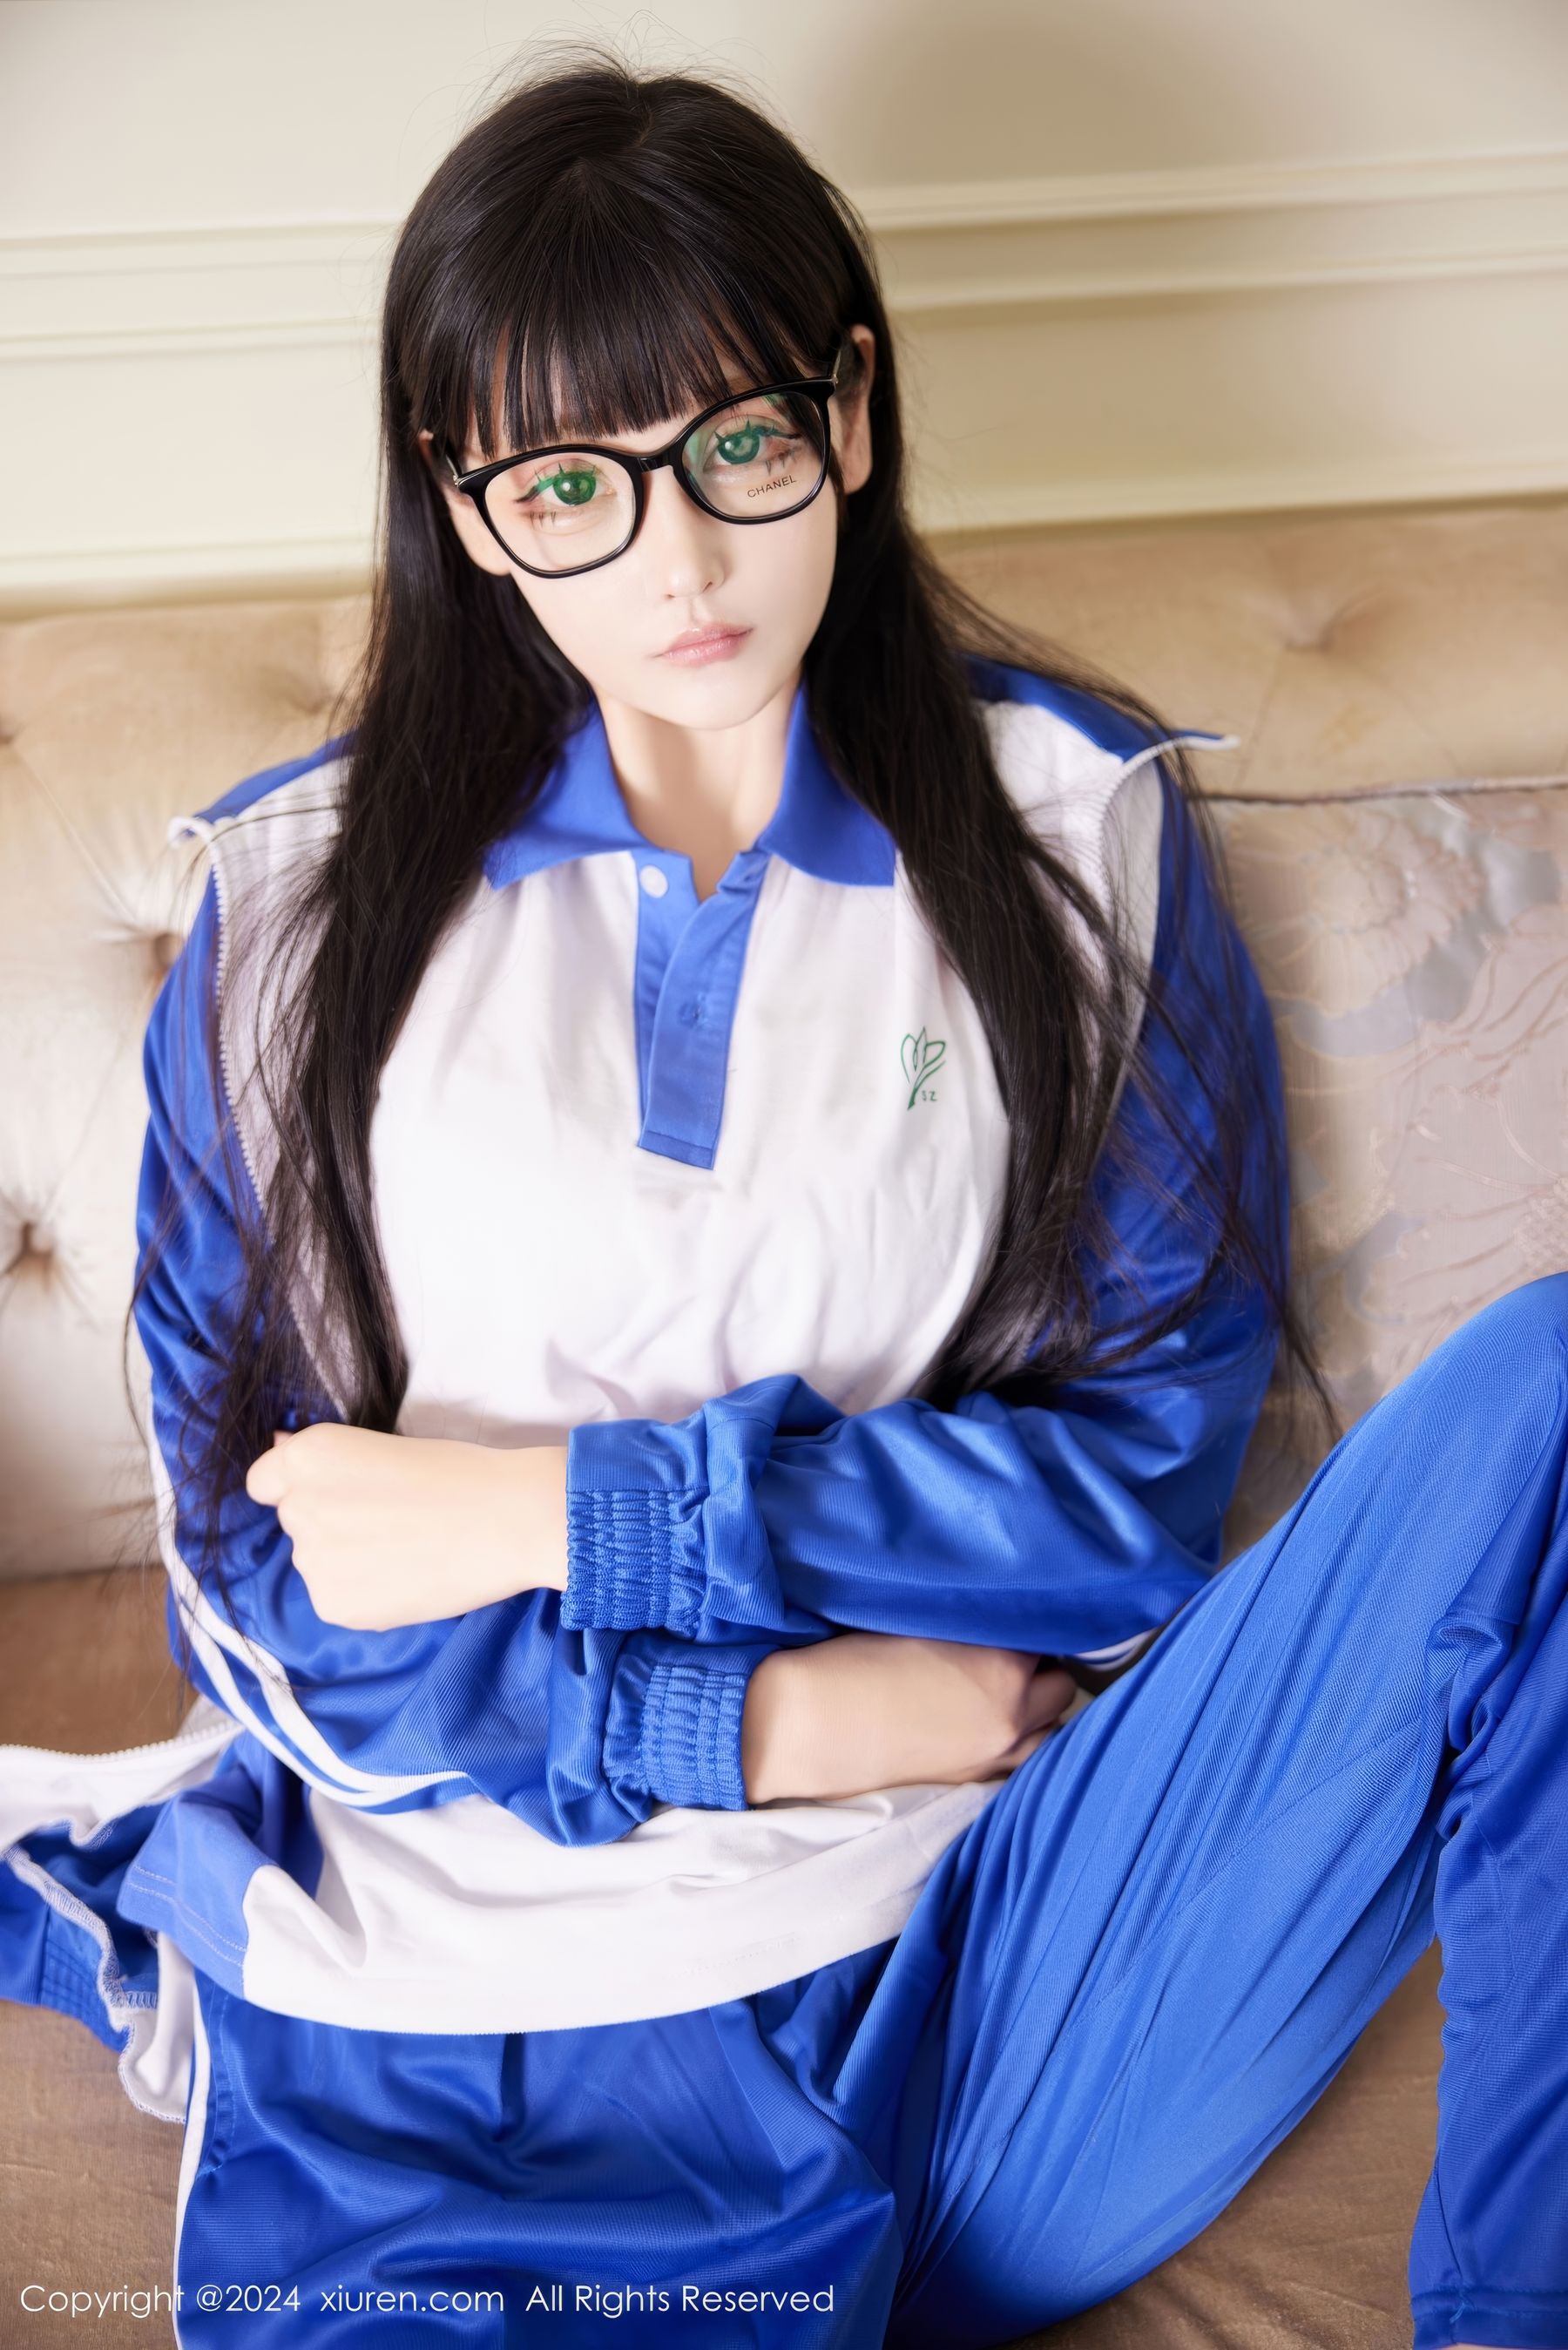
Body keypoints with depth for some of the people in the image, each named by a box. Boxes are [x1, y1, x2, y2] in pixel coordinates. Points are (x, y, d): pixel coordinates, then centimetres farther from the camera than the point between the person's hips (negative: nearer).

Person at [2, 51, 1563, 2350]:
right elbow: (262, 1567, 3)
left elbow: (1147, 1452, 0)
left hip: (976, 1957, 2)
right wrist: (763, 1724, -10)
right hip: (477, 2021, -1)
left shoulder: (1077, 825, 6)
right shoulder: (301, 896, 6)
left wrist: (575, 1512, -7)